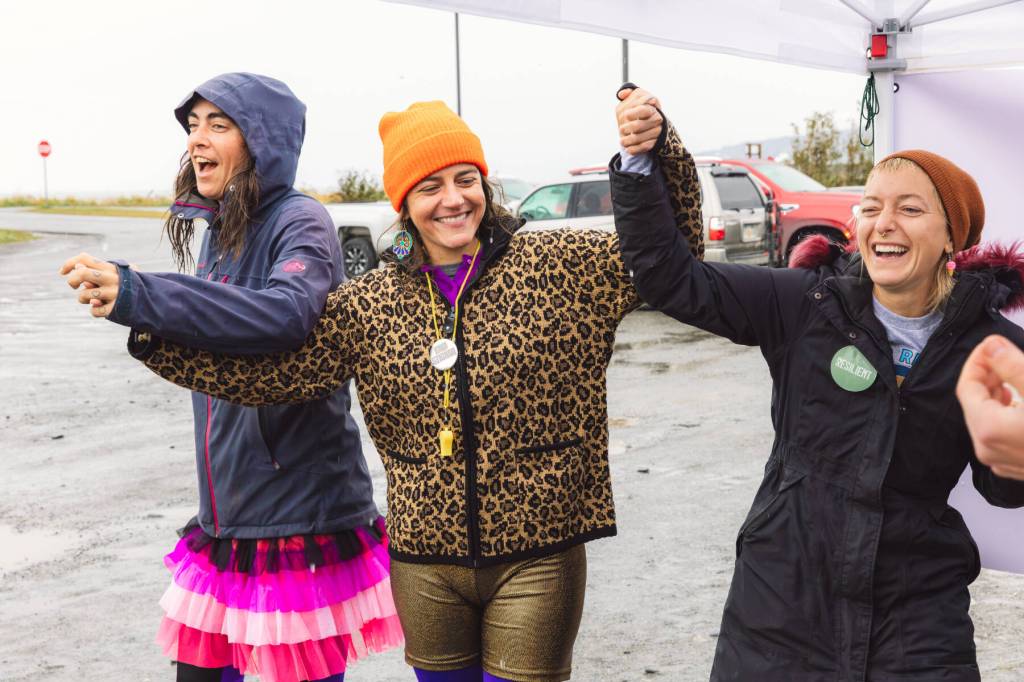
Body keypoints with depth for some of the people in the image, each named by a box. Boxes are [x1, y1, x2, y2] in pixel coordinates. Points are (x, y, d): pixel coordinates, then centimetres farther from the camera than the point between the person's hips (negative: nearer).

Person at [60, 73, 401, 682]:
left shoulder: (300, 221, -12)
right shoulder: (219, 231, 12)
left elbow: (287, 313, -33)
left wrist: (136, 296, -40)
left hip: (301, 515, -7)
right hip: (224, 521, 7)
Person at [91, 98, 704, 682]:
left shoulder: (555, 265, -4)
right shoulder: (370, 304, 2)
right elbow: (268, 369, -1)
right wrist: (152, 329, -10)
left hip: (536, 557, -3)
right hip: (424, 562, 3)